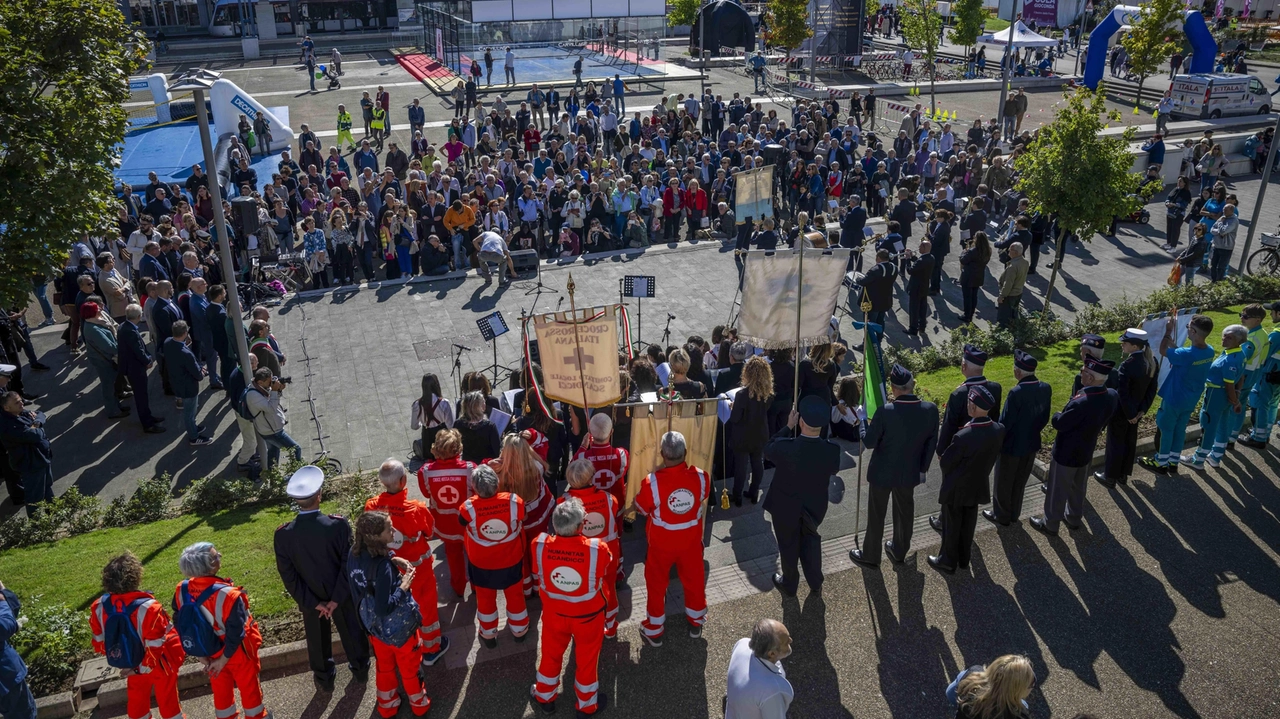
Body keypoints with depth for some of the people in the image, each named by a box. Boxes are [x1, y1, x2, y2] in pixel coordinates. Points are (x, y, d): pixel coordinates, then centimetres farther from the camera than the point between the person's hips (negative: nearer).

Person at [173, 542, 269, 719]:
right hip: (237, 652, -4)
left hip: (210, 652, 4)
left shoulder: (181, 591, -19)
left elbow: (181, 625, -6)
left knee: (220, 689, 27)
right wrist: (224, 659, -11)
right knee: (249, 686, 22)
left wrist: (199, 654, 3)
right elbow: (235, 633, -28)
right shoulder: (227, 594, -37)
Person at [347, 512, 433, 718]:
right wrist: (404, 586, -25)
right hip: (398, 628, -6)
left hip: (374, 625, 6)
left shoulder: (355, 555, -14)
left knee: (384, 666, 29)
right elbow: (383, 608, -34)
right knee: (410, 667, 22)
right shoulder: (382, 566, -37)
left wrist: (392, 560, -7)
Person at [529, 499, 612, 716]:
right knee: (587, 659, 23)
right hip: (588, 615, -2)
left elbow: (538, 574, -5)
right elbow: (608, 578, -11)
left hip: (554, 613, 2)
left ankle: (545, 697, 52)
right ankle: (587, 705, 46)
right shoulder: (598, 549, -34)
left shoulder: (540, 545, -27)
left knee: (550, 654, 28)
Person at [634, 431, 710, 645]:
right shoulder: (700, 477, -22)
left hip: (662, 542, -2)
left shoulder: (652, 482, -30)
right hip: (691, 540, 2)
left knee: (657, 583, 19)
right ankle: (696, 622, 45)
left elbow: (641, 507, -11)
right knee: (694, 579, 24)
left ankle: (654, 631, 34)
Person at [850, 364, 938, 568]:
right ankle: (899, 551, 44)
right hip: (910, 473, 4)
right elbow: (932, 442, -3)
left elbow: (869, 442, -18)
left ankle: (870, 556, 32)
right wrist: (923, 468, 10)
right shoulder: (930, 409, -15)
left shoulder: (885, 412, -28)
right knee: (905, 512, 24)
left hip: (883, 472, -4)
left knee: (876, 515, 15)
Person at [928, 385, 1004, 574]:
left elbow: (945, 464, -21)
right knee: (968, 524, 24)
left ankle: (948, 561, 32)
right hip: (978, 486, 6)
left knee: (952, 525, 15)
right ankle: (963, 558, 41)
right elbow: (995, 456, 2)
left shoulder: (963, 436, -34)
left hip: (956, 489, -5)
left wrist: (945, 463, -1)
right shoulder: (999, 429, -16)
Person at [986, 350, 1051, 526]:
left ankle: (1002, 516, 29)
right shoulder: (1046, 388, -8)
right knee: (1020, 481, 24)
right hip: (1031, 444, 7)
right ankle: (1014, 514, 39)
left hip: (1011, 445, -7)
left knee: (1003, 483, 14)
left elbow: (1005, 422, -22)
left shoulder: (1017, 392, -30)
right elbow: (1045, 418, 4)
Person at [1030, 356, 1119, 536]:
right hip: (1086, 451, 7)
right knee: (1078, 488, 28)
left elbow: (1060, 424, -23)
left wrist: (1057, 415, -3)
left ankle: (1050, 524, 32)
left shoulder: (1080, 402, -39)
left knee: (1057, 491, 14)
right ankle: (1074, 518, 47)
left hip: (1066, 453, -7)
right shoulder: (1112, 395, -14)